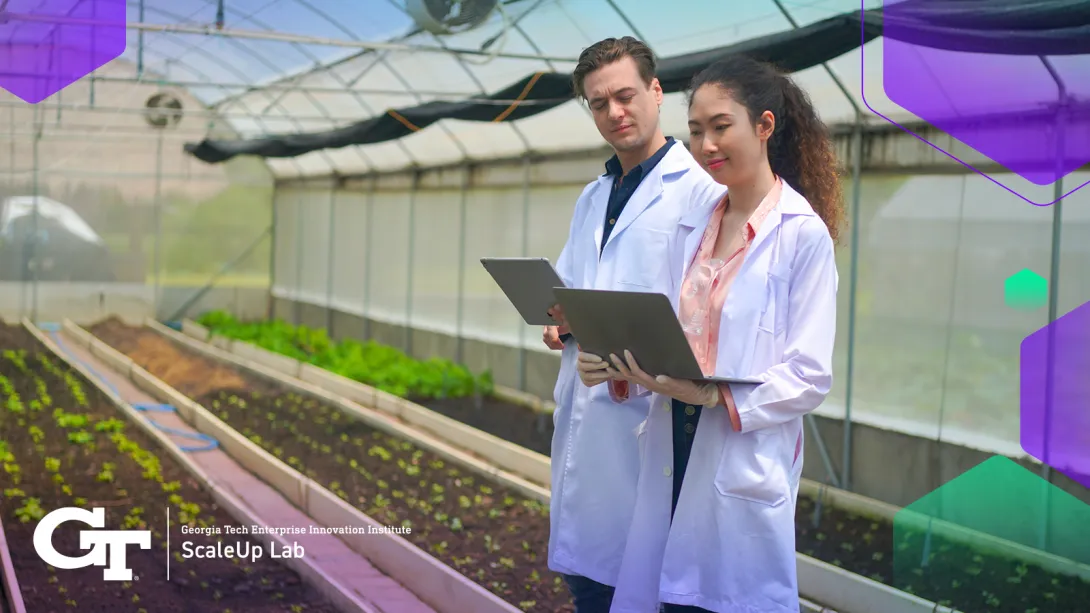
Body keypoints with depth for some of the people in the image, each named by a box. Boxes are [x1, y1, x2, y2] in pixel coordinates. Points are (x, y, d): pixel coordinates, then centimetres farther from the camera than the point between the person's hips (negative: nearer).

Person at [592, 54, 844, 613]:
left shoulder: (804, 234, -9)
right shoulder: (692, 227, 10)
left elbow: (811, 376, -12)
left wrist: (712, 395, -24)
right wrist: (626, 365, -5)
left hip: (745, 468, -5)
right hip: (673, 451, 6)